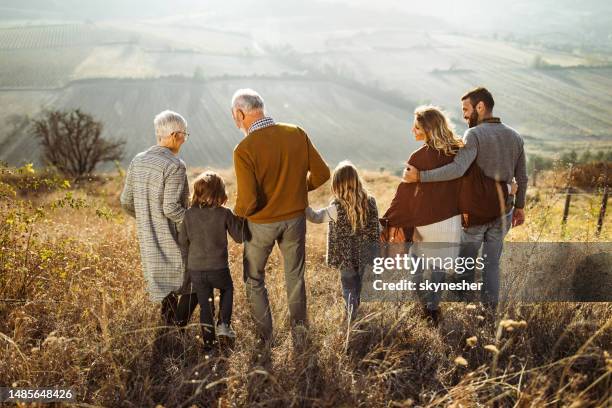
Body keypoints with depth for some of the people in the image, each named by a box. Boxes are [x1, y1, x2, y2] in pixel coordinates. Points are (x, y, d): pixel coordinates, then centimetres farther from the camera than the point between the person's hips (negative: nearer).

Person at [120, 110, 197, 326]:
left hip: (148, 242, 8)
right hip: (173, 241, -7)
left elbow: (126, 202, 11)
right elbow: (171, 208, -23)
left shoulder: (137, 161, 6)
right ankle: (178, 325, 2)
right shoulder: (175, 166, -18)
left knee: (165, 286, 20)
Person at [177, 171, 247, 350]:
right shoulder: (225, 214, -11)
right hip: (218, 268, -2)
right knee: (227, 289, 28)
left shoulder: (189, 214, -4)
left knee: (205, 303, 15)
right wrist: (239, 220, 13)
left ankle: (208, 339, 22)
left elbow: (182, 241, 4)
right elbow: (240, 237, -2)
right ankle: (224, 324, 18)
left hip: (195, 269, 2)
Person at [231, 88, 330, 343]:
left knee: (254, 279, 19)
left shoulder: (244, 150, -21)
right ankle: (300, 333, 32)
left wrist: (236, 214, -3)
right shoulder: (297, 134, -8)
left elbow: (247, 201, -25)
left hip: (261, 224, -3)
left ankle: (264, 337, 24)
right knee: (295, 277, 20)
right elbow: (322, 173, -2)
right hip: (295, 219, 4)